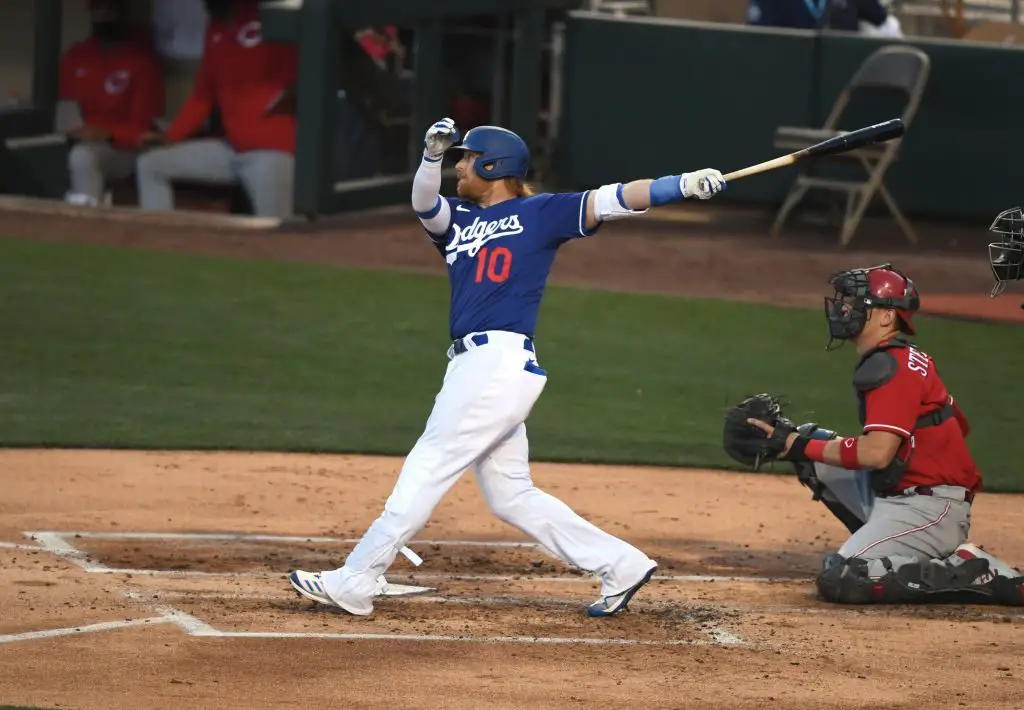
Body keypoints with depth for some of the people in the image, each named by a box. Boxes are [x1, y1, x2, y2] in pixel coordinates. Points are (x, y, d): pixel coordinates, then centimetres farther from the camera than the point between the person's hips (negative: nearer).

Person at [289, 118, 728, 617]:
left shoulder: (540, 214, 3)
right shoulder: (458, 220, 21)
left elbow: (610, 201, -3)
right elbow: (424, 203, 4)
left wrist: (683, 185, -13)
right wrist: (433, 154, -14)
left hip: (501, 363, -9)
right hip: (472, 366, 9)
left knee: (427, 469, -8)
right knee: (511, 497, 10)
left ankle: (353, 584, -6)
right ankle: (619, 566, 14)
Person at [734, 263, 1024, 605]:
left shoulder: (891, 366, -17)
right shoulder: (910, 359, 15)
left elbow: (877, 452, -26)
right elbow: (960, 426, 22)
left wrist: (798, 446, -18)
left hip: (930, 509, -10)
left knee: (838, 581, -21)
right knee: (815, 457, 15)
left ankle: (978, 577, -14)